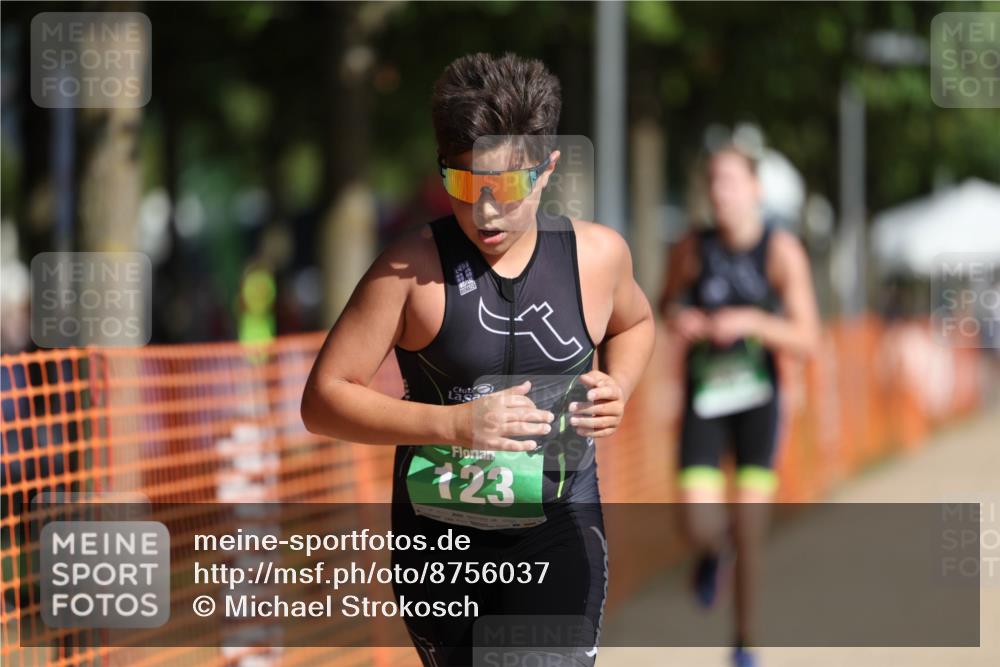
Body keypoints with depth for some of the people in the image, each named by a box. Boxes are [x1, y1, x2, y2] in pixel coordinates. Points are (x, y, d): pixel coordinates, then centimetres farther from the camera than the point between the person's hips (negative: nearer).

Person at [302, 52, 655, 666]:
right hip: (440, 528, 0)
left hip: (556, 528, 0)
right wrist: (454, 423, -27)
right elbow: (322, 401, -15)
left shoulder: (597, 254, -3)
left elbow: (634, 324, 21)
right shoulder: (412, 268, -13)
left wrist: (618, 387, -2)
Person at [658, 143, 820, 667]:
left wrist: (751, 321, -31)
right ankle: (716, 551, 27)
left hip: (758, 400, -1)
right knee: (700, 528, -13)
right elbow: (668, 300, 12)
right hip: (703, 401, 1)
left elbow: (806, 341, -15)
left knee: (749, 530, -1)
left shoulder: (782, 252, -14)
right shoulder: (692, 249, -9)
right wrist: (677, 318, -12)